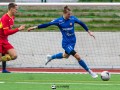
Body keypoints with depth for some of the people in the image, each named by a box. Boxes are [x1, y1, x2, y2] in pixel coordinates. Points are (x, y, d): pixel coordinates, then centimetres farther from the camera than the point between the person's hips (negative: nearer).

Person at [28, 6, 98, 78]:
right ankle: (90, 71, -5)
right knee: (77, 56, -18)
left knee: (66, 56, 26)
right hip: (66, 43, -6)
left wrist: (89, 31, 13)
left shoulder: (73, 18, -6)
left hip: (73, 41, 6)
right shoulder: (59, 21, -15)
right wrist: (35, 27, -15)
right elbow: (47, 24, -13)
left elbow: (81, 23, 8)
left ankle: (51, 57, 51)